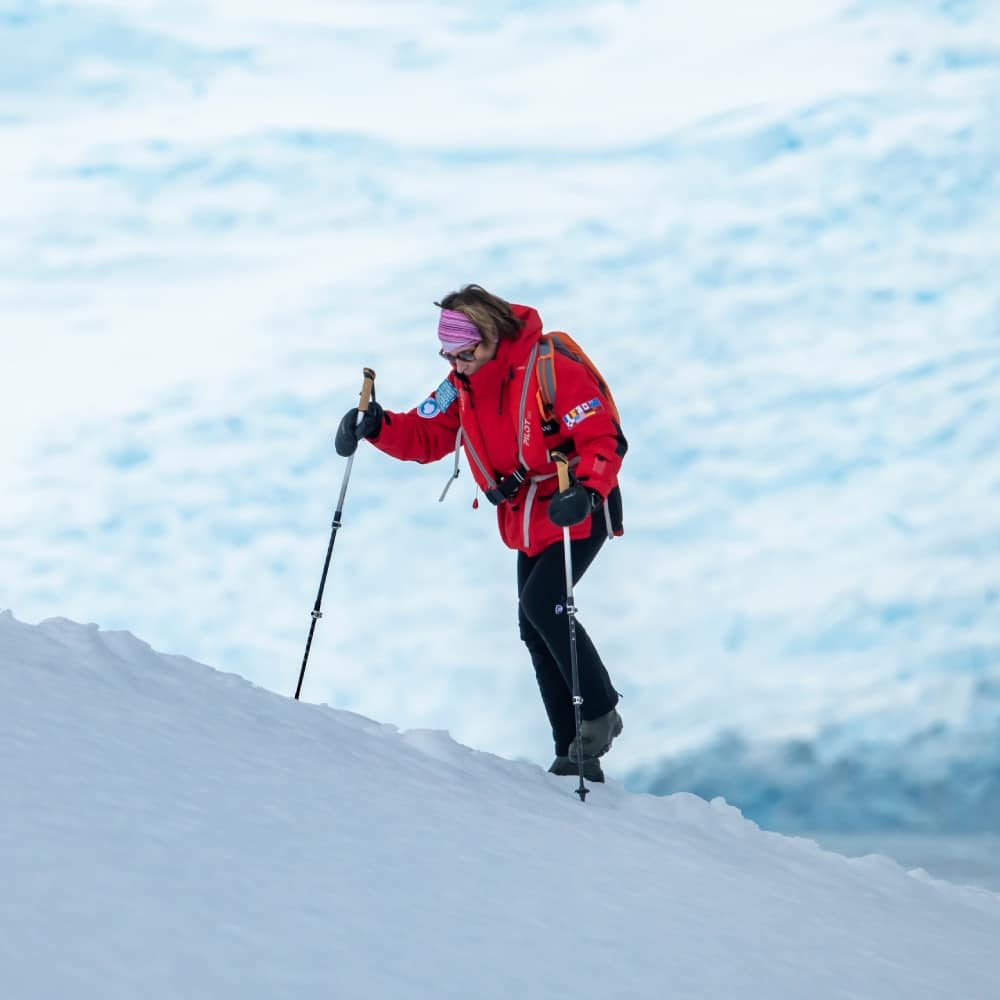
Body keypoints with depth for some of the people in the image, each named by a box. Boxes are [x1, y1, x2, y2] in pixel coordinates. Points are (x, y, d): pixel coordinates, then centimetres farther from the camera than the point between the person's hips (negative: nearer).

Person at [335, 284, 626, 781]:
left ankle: (599, 712, -5)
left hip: (581, 511, -8)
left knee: (540, 603, -23)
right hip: (527, 524, 8)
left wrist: (585, 491, -40)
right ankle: (574, 753, 15)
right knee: (536, 629, 7)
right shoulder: (463, 385, 0)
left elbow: (605, 440, -23)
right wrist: (379, 427, -19)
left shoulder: (551, 369, -23)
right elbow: (425, 436, 0)